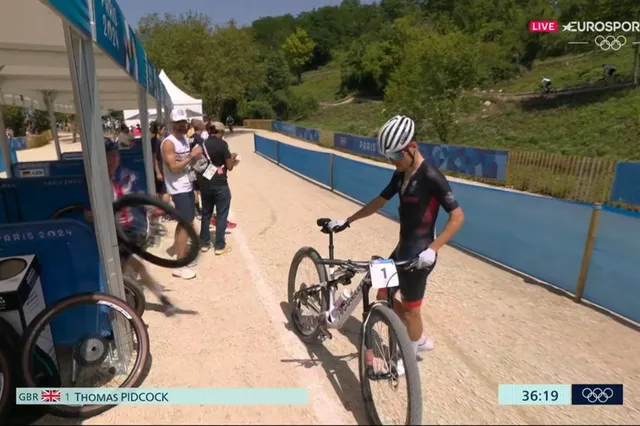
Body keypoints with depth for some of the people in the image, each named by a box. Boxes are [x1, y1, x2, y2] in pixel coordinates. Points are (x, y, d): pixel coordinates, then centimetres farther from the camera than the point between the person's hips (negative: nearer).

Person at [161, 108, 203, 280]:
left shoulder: (185, 139, 12)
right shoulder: (168, 143, -16)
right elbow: (174, 167, -24)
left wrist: (195, 157, 5)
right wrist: (191, 155, -22)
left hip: (187, 186, 9)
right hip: (178, 189, -9)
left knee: (185, 222, 16)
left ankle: (183, 255, 30)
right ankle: (180, 266, -3)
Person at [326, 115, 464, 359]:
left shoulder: (431, 177, -21)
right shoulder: (400, 175, 3)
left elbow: (457, 216, -22)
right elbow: (379, 202, 13)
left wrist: (432, 250, -30)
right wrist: (346, 221, 13)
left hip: (419, 254, -8)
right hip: (402, 248, 9)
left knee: (409, 308, 9)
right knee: (383, 297, 18)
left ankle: (411, 353, 36)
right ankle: (420, 340, 37)